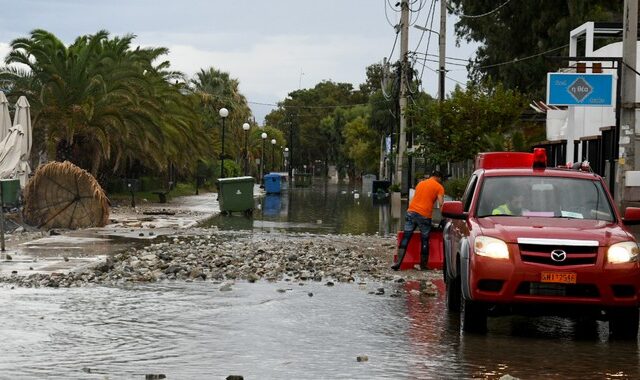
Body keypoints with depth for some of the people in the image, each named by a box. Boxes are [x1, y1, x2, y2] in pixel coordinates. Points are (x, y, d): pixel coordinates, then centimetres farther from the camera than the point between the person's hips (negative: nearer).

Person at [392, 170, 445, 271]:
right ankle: (423, 265, 12)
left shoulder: (421, 183, 21)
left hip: (411, 212, 4)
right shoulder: (439, 187, 3)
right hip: (424, 216, -4)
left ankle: (398, 263, -6)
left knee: (405, 238, 2)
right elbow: (441, 203, -7)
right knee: (424, 241, 8)